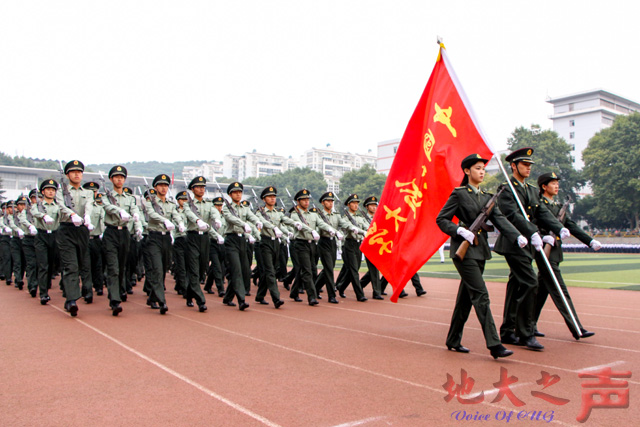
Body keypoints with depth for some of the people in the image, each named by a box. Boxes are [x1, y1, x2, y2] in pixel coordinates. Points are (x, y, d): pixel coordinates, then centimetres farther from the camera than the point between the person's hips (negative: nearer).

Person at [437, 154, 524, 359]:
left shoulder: (487, 198, 14)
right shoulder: (459, 194, -5)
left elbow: (500, 219, 2)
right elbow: (441, 220, -6)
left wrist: (518, 236, -14)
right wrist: (461, 231, -20)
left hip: (480, 250, 7)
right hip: (463, 250, -7)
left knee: (466, 297, 12)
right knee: (481, 296, -12)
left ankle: (453, 340, 22)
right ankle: (494, 344, -11)